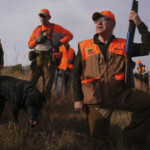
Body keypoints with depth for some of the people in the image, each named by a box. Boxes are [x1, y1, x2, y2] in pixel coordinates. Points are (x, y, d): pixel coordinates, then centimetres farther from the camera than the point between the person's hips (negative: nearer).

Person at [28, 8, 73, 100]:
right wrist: (37, 40, -4)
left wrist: (59, 43, -7)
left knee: (47, 86, -1)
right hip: (37, 58, 4)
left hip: (49, 59, -3)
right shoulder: (37, 29, 19)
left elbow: (69, 35, 5)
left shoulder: (55, 28, 6)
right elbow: (30, 44, 17)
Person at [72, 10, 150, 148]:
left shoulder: (123, 45, 9)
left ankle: (131, 139, -7)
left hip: (121, 95, 1)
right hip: (96, 101, -1)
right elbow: (76, 74, 8)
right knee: (98, 137, -1)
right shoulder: (84, 46, 6)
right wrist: (78, 99, 2)